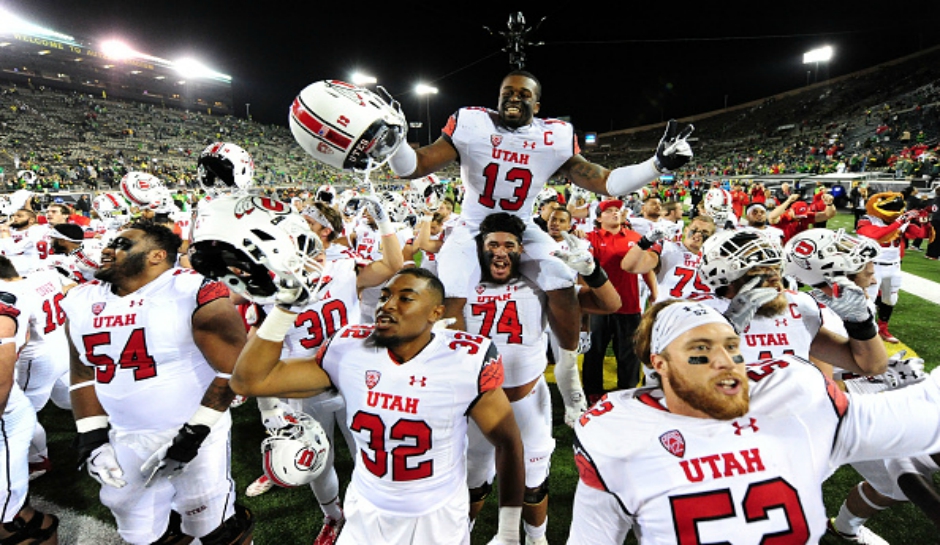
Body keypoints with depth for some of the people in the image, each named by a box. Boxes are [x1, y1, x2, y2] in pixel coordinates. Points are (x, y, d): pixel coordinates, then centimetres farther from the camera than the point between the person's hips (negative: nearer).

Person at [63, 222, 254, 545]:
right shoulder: (82, 302, 4)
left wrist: (192, 435, -16)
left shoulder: (193, 294, -19)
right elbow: (84, 375, 12)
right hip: (126, 440, 6)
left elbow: (232, 369, -18)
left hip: (194, 433, -6)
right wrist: (93, 439, 4)